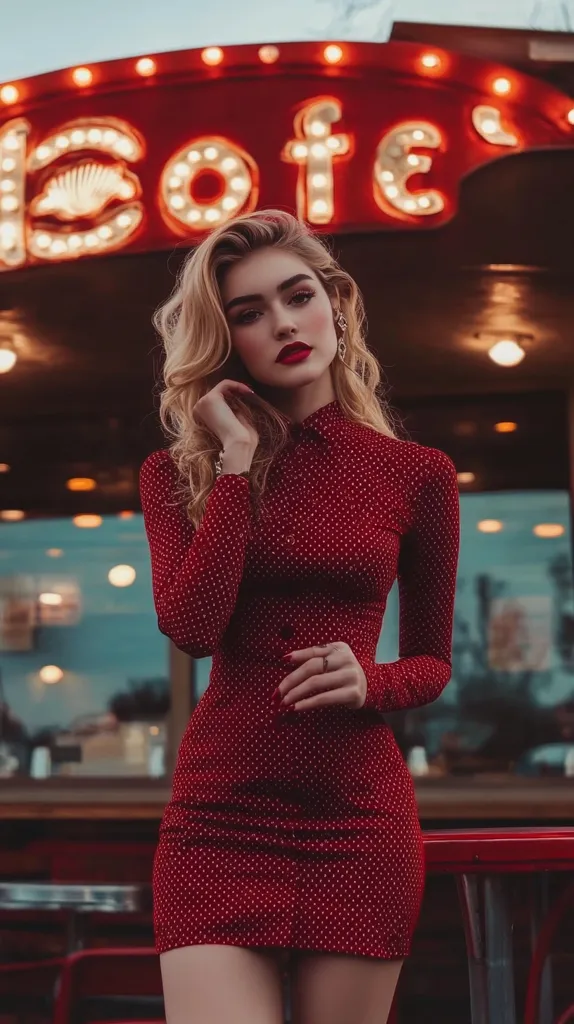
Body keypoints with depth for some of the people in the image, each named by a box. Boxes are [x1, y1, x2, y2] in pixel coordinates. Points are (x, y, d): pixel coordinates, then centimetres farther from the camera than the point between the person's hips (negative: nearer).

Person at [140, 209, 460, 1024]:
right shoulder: (179, 473, 6)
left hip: (360, 820, 0)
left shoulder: (416, 474, 3)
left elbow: (433, 660, 12)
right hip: (218, 816, 0)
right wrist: (238, 462, -9)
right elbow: (191, 627, -12)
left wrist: (371, 682, -9)